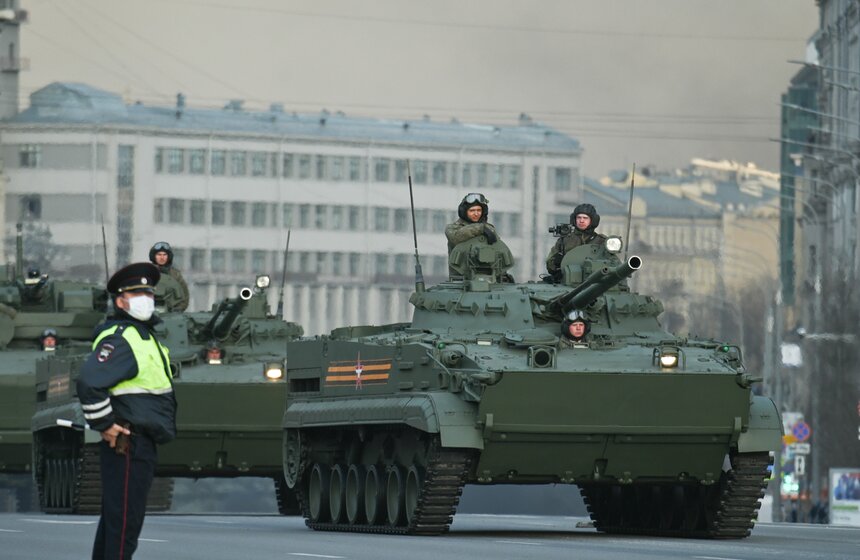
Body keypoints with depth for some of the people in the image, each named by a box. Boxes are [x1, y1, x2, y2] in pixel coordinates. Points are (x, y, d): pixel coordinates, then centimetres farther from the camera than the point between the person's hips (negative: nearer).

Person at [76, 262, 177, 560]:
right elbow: (89, 381, -28)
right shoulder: (119, 339, -15)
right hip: (127, 444, -11)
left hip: (142, 443, 11)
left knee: (113, 519, 17)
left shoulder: (145, 335, 18)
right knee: (125, 523, -10)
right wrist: (105, 425, -22)